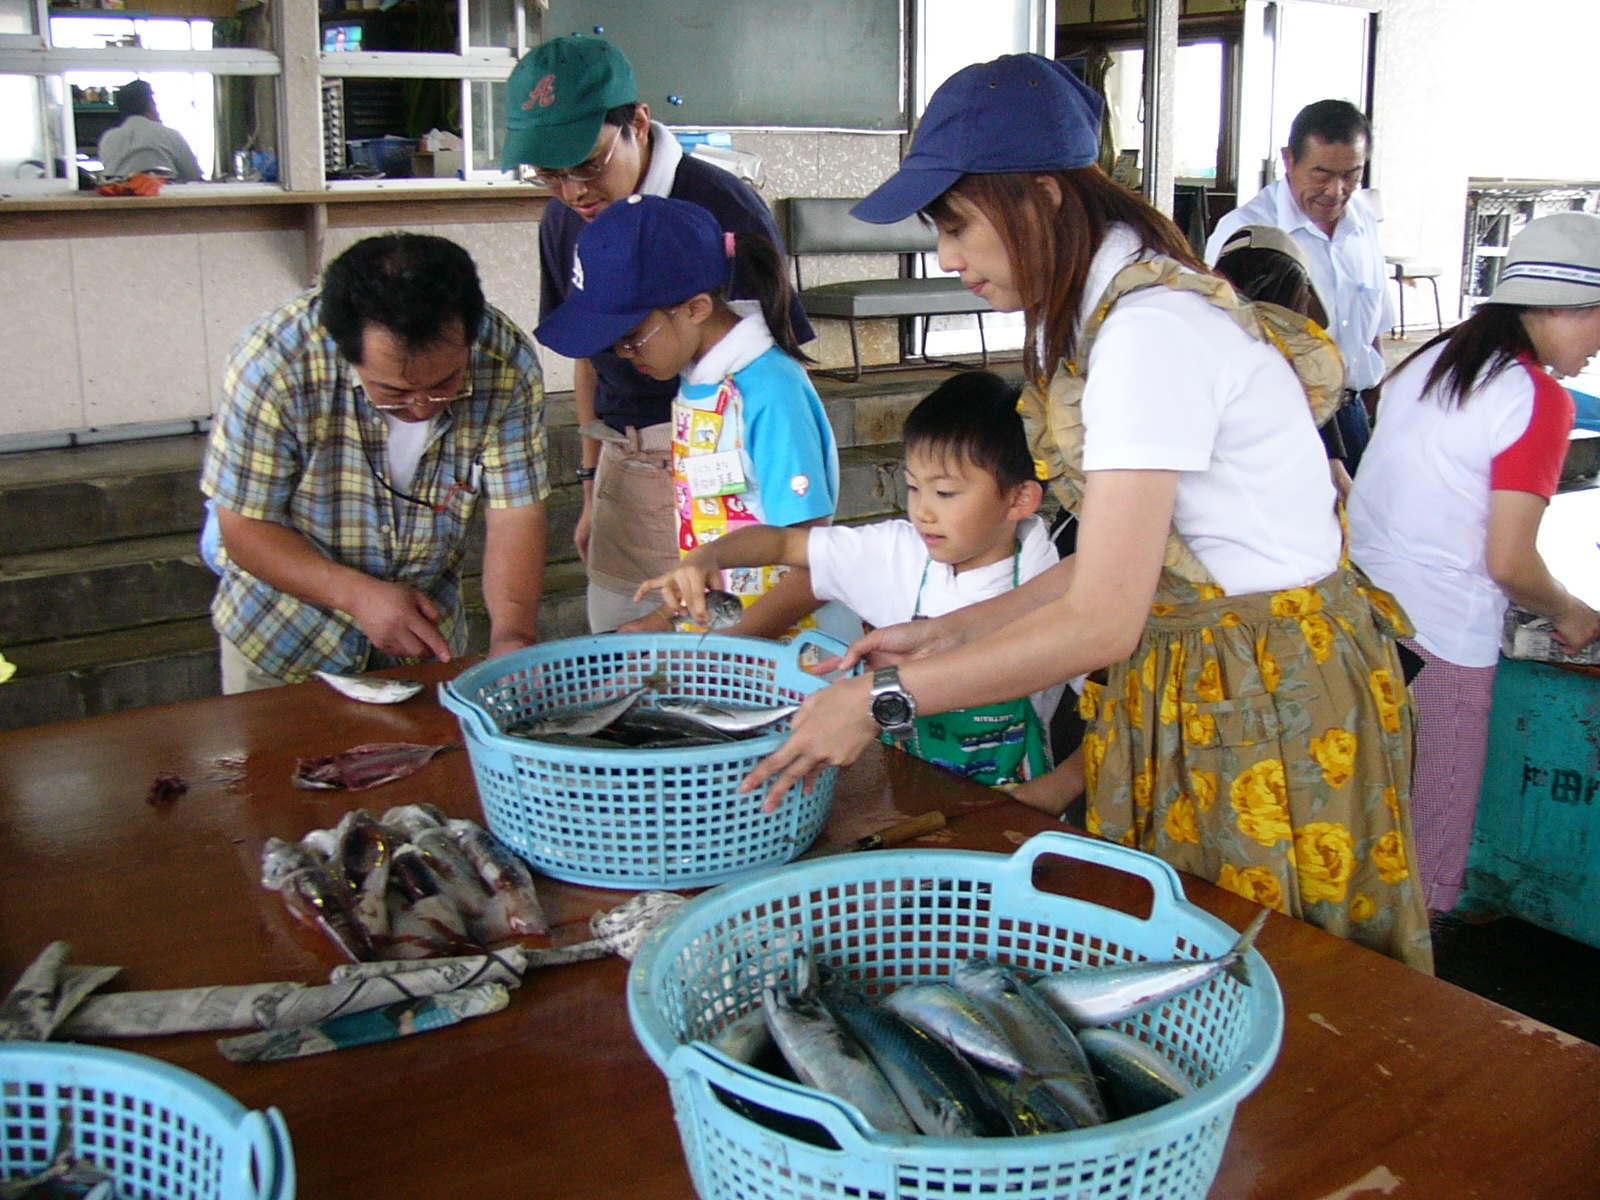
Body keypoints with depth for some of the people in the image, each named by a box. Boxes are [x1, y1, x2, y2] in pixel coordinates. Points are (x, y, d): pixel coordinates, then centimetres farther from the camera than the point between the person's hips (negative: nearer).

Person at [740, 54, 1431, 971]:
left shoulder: (1151, 330, -24)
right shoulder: (1104, 313, 6)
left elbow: (1101, 620, -26)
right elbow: (1124, 561, 7)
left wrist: (881, 701, -22)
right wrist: (952, 631, 4)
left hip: (1269, 697, -9)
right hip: (1188, 680, 9)